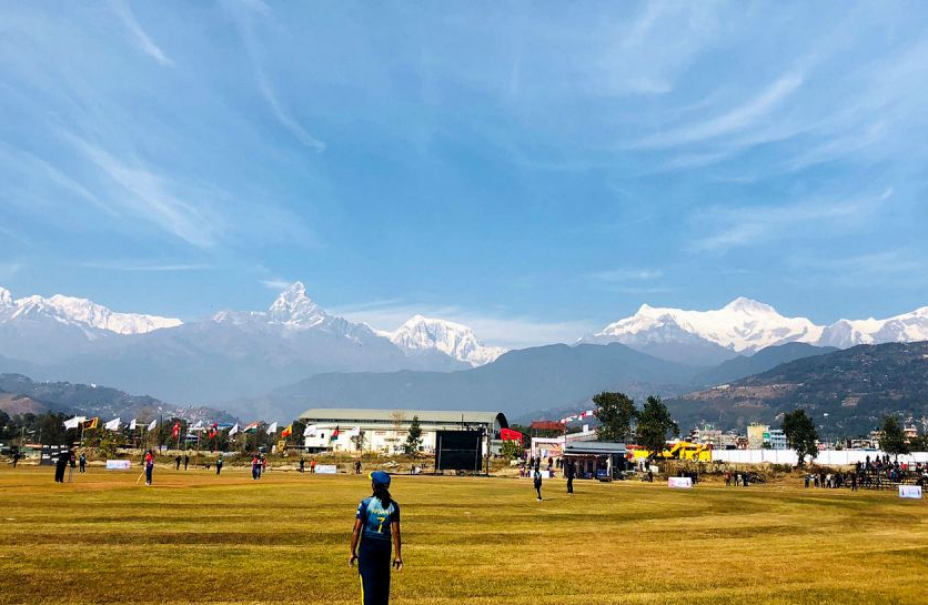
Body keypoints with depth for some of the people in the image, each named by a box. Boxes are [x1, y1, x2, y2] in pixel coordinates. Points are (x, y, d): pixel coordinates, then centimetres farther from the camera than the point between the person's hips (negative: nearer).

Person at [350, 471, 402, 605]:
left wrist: (353, 552, -3)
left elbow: (357, 530, -12)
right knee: (383, 583, 18)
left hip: (368, 545, -3)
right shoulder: (393, 506, -4)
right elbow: (396, 533, -3)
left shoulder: (365, 503, -11)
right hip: (385, 547, 3)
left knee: (368, 583, 2)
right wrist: (398, 556, 4)